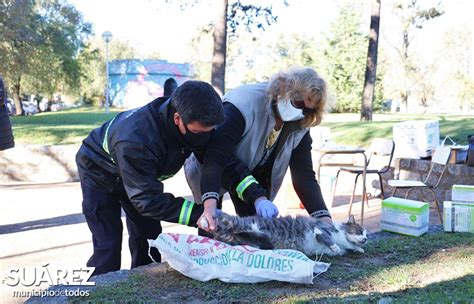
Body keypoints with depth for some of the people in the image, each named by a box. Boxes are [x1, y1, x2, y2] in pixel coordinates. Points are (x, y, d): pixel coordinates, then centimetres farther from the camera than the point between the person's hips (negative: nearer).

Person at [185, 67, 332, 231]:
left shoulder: (300, 128, -18)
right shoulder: (244, 103, -36)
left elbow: (304, 175, -20)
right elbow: (215, 157, -45)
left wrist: (324, 218, -34)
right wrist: (210, 205, -60)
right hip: (208, 167, -4)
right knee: (211, 228, -13)